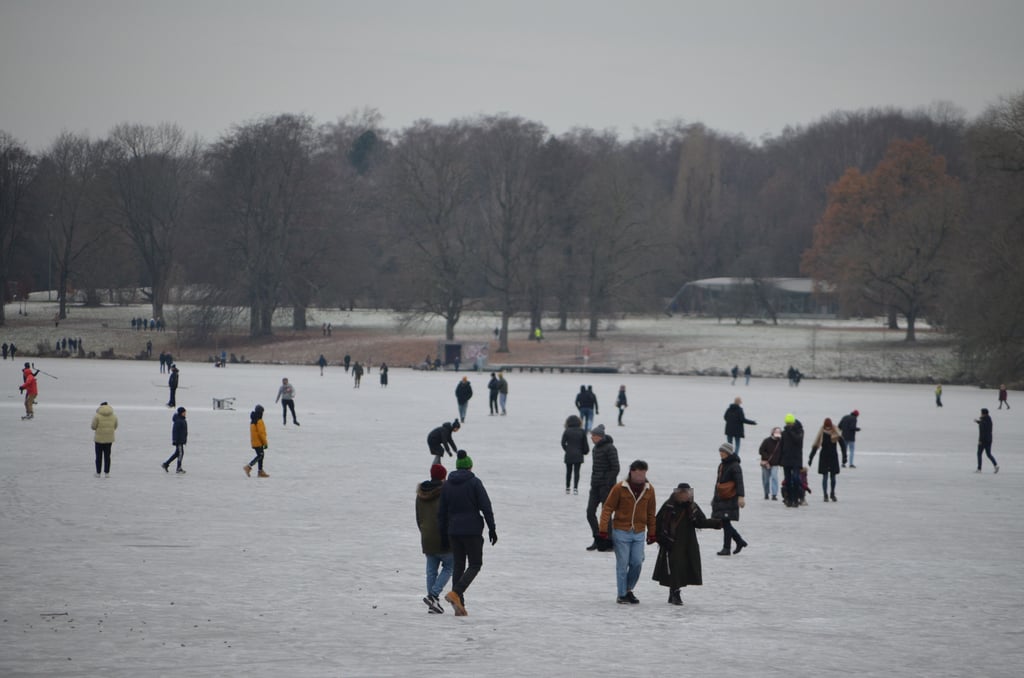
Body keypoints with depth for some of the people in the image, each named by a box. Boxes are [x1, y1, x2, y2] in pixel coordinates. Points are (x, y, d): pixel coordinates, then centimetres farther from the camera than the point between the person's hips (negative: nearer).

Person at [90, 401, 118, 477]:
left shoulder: (97, 415, -11)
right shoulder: (114, 416, 2)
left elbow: (93, 427, -9)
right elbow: (115, 427, 10)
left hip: (99, 439, -3)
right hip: (109, 439, 3)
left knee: (99, 456, 8)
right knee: (107, 456, 10)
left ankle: (98, 473, 11)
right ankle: (106, 473, 8)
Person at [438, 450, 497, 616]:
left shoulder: (447, 485, 6)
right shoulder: (474, 483, -7)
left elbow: (442, 511, 8)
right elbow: (486, 507, -10)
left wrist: (442, 532, 14)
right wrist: (492, 529, -5)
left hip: (453, 531, 4)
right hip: (472, 530, -4)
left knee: (458, 565, 10)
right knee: (475, 564, 5)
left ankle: (459, 605, 6)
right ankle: (456, 593, -16)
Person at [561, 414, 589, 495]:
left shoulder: (567, 431, -7)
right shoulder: (582, 432, -3)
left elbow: (563, 443, -9)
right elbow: (585, 443, 1)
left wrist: (567, 449, 8)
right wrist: (585, 451, 18)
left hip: (569, 455, 0)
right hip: (578, 455, 0)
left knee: (568, 471, 12)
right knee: (576, 471, 2)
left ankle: (567, 488, 17)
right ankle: (575, 488, -8)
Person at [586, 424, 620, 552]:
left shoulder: (610, 449, -11)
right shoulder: (596, 448, 14)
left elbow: (615, 468, -14)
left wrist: (608, 484, -17)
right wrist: (593, 482, 14)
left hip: (606, 485, -8)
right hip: (595, 486, 8)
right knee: (590, 512, 1)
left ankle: (609, 542, 7)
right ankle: (598, 539, 11)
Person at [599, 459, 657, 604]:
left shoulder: (649, 489, 2)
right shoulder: (619, 488, -10)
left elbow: (650, 513, 11)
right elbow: (608, 508, -7)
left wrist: (651, 533, 13)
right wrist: (603, 529, -14)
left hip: (639, 533, 3)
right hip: (621, 532, -3)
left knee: (637, 563, 0)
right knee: (622, 564, 0)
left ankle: (629, 590, 21)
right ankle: (622, 595, 11)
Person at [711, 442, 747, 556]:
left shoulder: (734, 466, -12)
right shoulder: (722, 465, 16)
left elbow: (739, 482, -17)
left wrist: (741, 496, -26)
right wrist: (715, 497, 28)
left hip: (730, 498, -9)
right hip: (721, 498, 9)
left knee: (725, 522, -8)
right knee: (723, 523, 9)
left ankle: (727, 548, -1)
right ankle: (740, 542, 22)